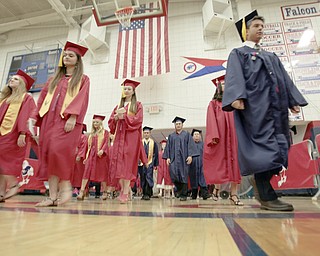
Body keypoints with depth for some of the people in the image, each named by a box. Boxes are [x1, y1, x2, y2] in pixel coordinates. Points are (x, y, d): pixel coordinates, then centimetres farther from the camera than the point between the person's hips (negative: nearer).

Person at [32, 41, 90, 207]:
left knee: (59, 150, -22)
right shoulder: (53, 79, 25)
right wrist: (35, 117, 7)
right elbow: (42, 99, 19)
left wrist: (72, 117, -19)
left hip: (67, 120, -5)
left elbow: (81, 99, -4)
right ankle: (52, 196, 1)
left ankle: (65, 186, -4)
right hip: (49, 119, 6)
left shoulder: (83, 79, 11)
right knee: (47, 154, -2)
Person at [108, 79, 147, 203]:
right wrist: (117, 117, -8)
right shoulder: (118, 106, 21)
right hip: (119, 136, 5)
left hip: (131, 136, -4)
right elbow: (111, 121, 13)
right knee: (118, 162, -3)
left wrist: (124, 116, -12)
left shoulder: (137, 105, 9)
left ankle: (125, 193, -9)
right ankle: (124, 189, 7)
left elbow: (138, 120, -6)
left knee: (127, 163, -10)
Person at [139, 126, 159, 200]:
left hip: (150, 163, -2)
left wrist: (155, 164, 0)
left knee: (148, 178, -9)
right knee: (143, 179, 8)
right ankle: (144, 194, 19)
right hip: (141, 163, 2)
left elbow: (156, 155, 5)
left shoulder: (153, 143, 3)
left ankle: (148, 194, -4)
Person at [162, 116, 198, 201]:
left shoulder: (187, 134, 9)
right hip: (174, 158, 2)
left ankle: (183, 194, 10)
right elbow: (168, 147, 13)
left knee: (183, 176, -1)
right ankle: (179, 189, 13)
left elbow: (190, 145, 0)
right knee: (173, 173, -13)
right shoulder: (171, 136, 16)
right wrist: (167, 157, 2)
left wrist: (190, 156, -12)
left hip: (183, 158, -2)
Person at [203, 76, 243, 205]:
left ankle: (234, 194, 2)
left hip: (234, 137, 3)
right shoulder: (214, 103, 8)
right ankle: (216, 188, 21)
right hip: (220, 137, -3)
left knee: (234, 163, -2)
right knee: (219, 162, 0)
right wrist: (214, 136, -16)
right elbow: (211, 121, -3)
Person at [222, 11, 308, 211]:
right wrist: (237, 97, -25)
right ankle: (267, 197, -12)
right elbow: (235, 77, -7)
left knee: (273, 149, 2)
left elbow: (285, 79, 24)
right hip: (255, 107, -7)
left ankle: (266, 195, 12)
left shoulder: (272, 57, 31)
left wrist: (294, 101, 11)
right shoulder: (238, 54, 12)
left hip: (275, 108, 7)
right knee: (262, 149, -14)